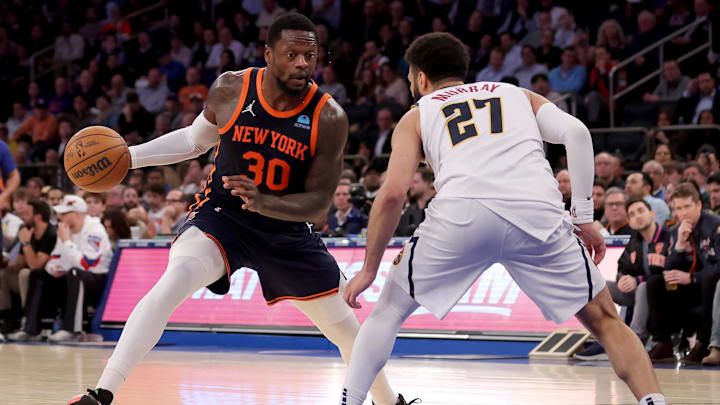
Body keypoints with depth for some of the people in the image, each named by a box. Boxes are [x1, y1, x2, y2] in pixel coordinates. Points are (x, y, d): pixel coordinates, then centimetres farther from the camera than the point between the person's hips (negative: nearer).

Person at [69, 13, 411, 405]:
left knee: (347, 331, 10)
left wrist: (264, 203, -36)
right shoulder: (230, 90, -13)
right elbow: (195, 139, 8)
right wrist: (130, 156, -2)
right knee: (176, 278, -32)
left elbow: (318, 202, -17)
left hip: (286, 229, 2)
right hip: (221, 215, -2)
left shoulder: (329, 118, -17)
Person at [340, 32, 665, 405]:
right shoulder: (519, 95, 33)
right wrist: (583, 218, 15)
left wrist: (369, 269, 20)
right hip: (537, 213, 1)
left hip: (461, 212, -1)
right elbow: (575, 132, 13)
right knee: (605, 321, 15)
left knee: (389, 309, 22)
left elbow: (392, 194, 12)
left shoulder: (416, 118, 27)